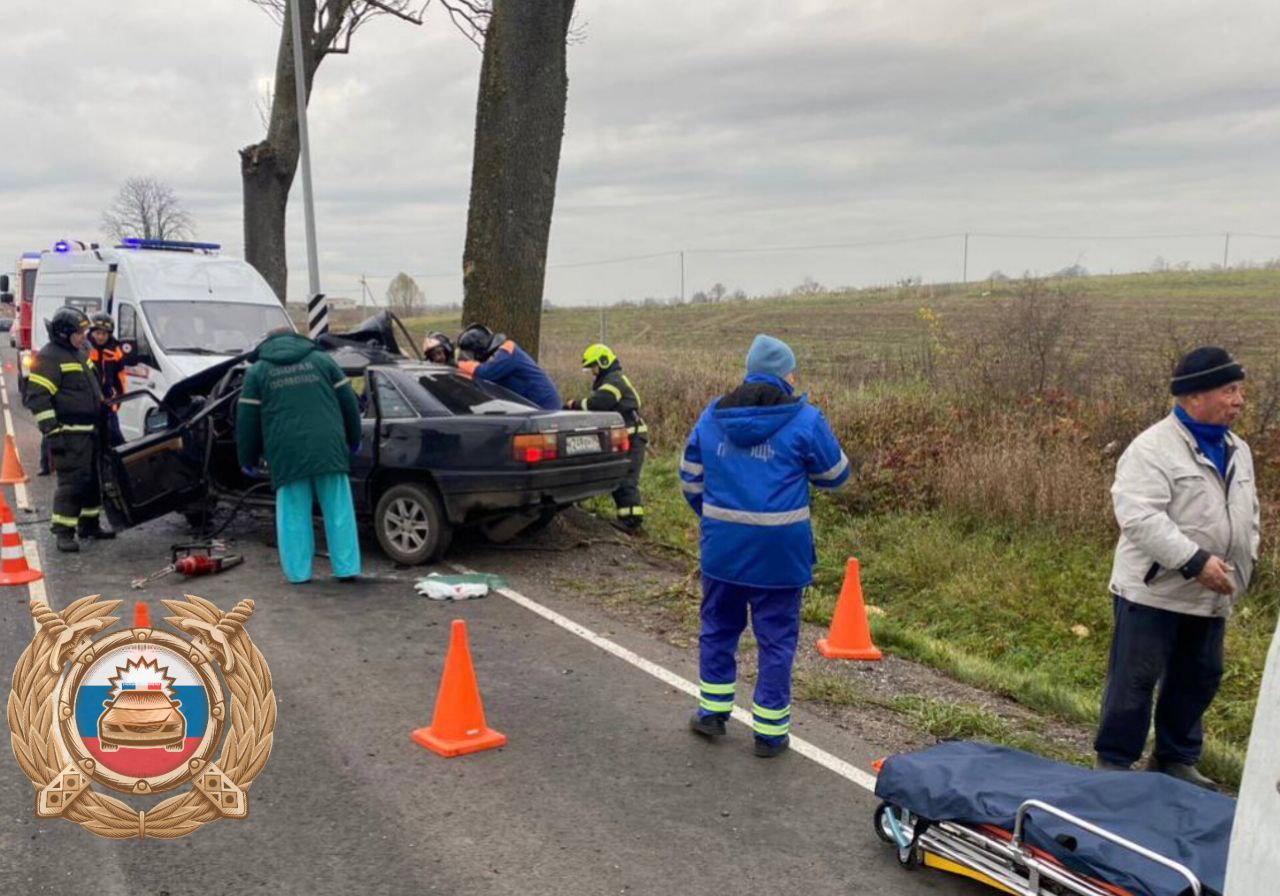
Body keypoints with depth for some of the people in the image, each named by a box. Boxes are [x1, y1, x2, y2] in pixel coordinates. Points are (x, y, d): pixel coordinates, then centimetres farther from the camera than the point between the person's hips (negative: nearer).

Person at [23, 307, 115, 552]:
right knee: (72, 481, -12)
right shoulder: (49, 357, -12)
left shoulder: (79, 353, 17)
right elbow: (37, 398, -17)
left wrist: (102, 420, 26)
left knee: (93, 479, 16)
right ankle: (64, 532, -7)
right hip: (69, 433, -9)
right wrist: (52, 432, -21)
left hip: (90, 430, 10)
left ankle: (89, 524, 28)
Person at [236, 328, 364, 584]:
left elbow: (246, 420, 9)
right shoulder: (322, 360, 14)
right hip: (327, 448, 1)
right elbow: (349, 402, 13)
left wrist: (248, 460, 17)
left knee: (293, 514, 7)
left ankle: (298, 572, 8)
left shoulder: (257, 371, 11)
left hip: (287, 454, -1)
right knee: (338, 509, 6)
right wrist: (353, 440, 23)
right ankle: (347, 568, 6)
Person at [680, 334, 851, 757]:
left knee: (718, 627, 20)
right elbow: (836, 475, 3)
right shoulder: (805, 421, -9)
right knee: (776, 637, 8)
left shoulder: (711, 417, 5)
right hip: (779, 550, -4)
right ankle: (770, 730, 15)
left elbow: (690, 479, 13)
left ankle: (713, 711, 30)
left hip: (722, 546, 4)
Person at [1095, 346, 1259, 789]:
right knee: (1135, 681, 0)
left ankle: (1176, 759, 33)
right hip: (1153, 591, -8)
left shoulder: (1237, 451, 12)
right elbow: (1139, 517, -25)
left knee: (1198, 679, 16)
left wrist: (1244, 561, 9)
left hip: (1211, 596, 8)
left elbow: (1248, 513, 23)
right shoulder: (1153, 449, -16)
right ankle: (1113, 762, 15)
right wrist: (1196, 561, -27)